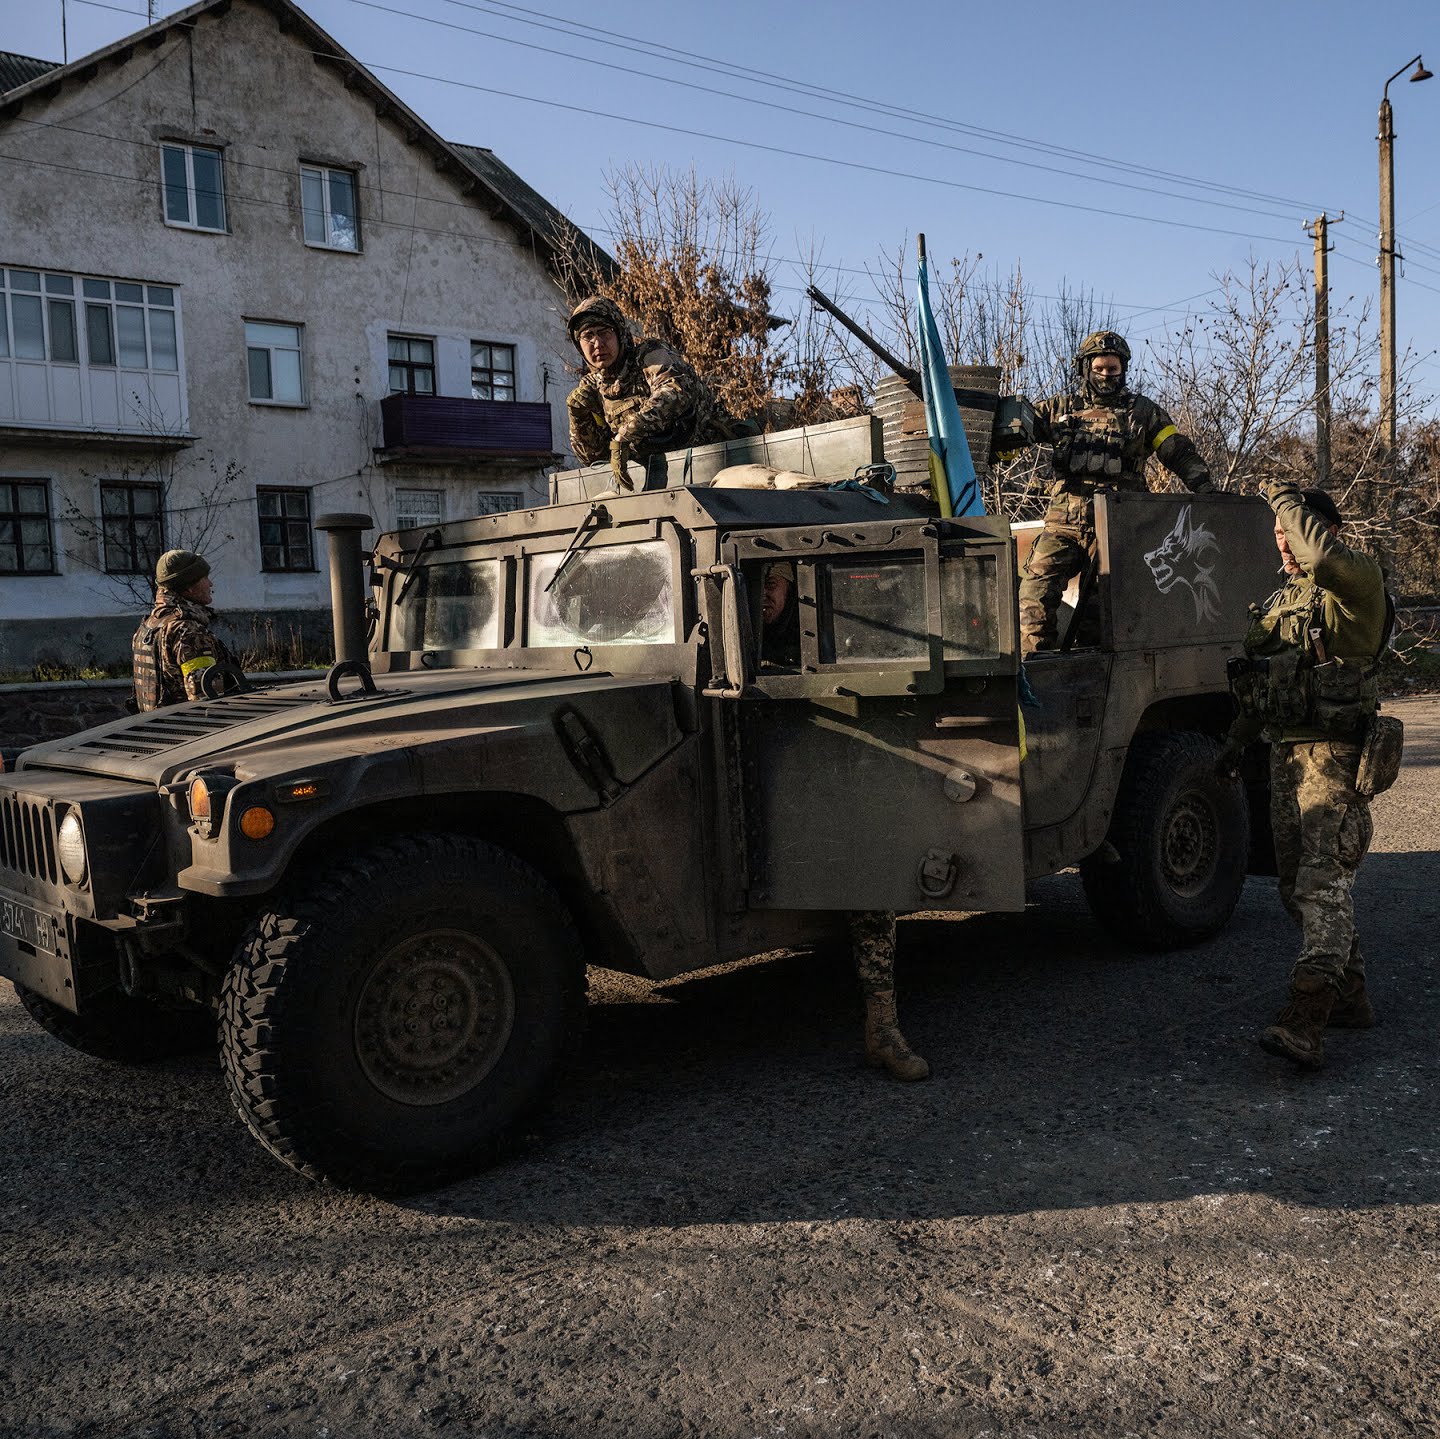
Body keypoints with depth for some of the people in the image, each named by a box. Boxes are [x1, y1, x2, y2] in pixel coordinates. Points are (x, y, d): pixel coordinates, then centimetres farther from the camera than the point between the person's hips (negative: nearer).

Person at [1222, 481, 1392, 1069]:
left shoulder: (1358, 584, -7)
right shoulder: (1278, 601, 18)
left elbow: (1325, 556, -32)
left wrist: (1288, 499, -16)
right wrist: (1238, 739, 22)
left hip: (1337, 760, -9)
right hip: (1285, 756, 9)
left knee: (1322, 883, -18)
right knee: (1296, 887, 13)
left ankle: (1305, 1023, -27)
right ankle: (1351, 996, 27)